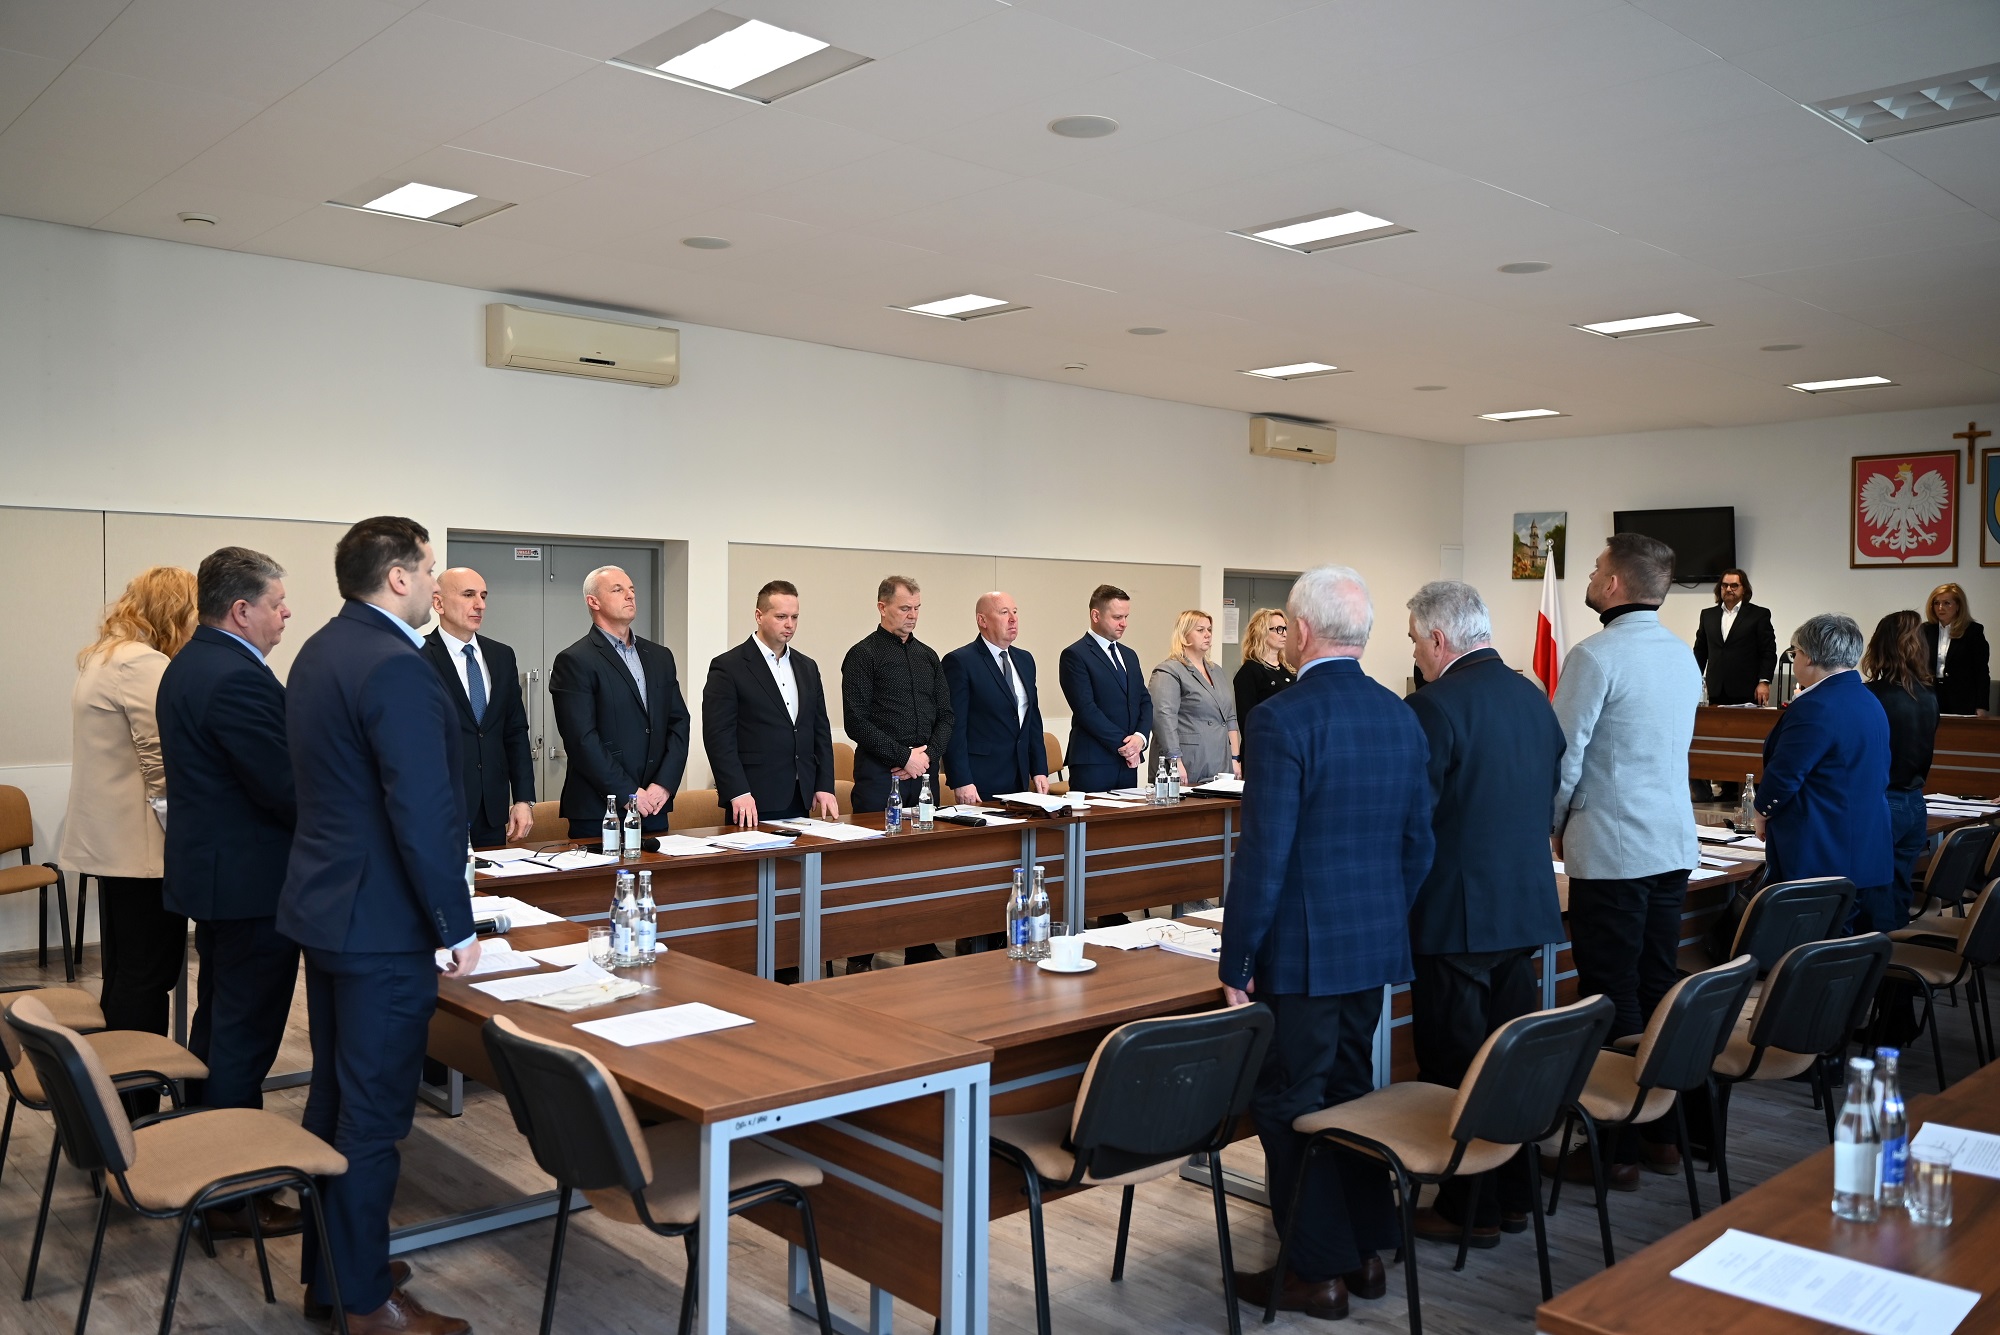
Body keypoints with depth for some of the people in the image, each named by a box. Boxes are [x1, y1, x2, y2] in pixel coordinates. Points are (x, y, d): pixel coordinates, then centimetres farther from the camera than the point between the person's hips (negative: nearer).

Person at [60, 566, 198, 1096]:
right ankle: (138, 1111, 3)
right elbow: (165, 770, -20)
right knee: (147, 977, -3)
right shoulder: (145, 665, -18)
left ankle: (116, 1092, 26)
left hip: (108, 839, 11)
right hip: (141, 844, -11)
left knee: (124, 974, 17)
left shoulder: (102, 657, 15)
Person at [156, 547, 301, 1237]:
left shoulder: (188, 665, 11)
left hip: (209, 866, 11)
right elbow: (286, 789, -24)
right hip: (251, 881, -11)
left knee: (217, 1023, 21)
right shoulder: (239, 679, -23)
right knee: (245, 1038, -1)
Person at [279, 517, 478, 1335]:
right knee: (373, 1114, 1)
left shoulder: (319, 652, 11)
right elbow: (424, 814, -24)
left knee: (334, 1097, 19)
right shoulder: (396, 668, -21)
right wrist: (457, 928, -16)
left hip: (325, 902, 10)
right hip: (382, 922, -10)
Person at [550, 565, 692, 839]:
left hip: (654, 808, 5)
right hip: (598, 813, -5)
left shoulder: (660, 656, 14)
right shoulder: (573, 661, -6)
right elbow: (583, 739, -13)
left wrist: (664, 784, -5)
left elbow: (679, 722, 9)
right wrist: (629, 793, -14)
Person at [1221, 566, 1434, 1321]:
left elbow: (1264, 855, -20)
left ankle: (1316, 1272, 16)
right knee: (1351, 1091, 19)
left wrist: (1236, 961, -12)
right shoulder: (1402, 718, 5)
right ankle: (1365, 1251, 31)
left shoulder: (1283, 720, -18)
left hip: (1301, 952, -7)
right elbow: (1418, 844, 10)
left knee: (1291, 1107, 6)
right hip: (1375, 944, 8)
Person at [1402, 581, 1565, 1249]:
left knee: (1455, 1068, 4)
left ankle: (1468, 1209, 13)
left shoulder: (1435, 706, -18)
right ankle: (1513, 1194, 29)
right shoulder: (1533, 697, 8)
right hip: (1526, 904, 8)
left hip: (1455, 916, -8)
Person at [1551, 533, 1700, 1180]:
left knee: (1611, 1001, 0)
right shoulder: (1684, 655, 10)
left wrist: (1557, 827, 4)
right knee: (1658, 991, 14)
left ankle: (1618, 1150, 6)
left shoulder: (1596, 656, -15)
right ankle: (1664, 1135, 23)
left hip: (1612, 852, -8)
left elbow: (1564, 757, -13)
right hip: (1674, 845, 8)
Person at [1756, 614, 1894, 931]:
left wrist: (1763, 813, 0)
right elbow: (1879, 778, 19)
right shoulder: (1871, 703, 13)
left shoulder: (1815, 707, -18)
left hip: (1818, 861, -9)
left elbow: (1784, 774, -19)